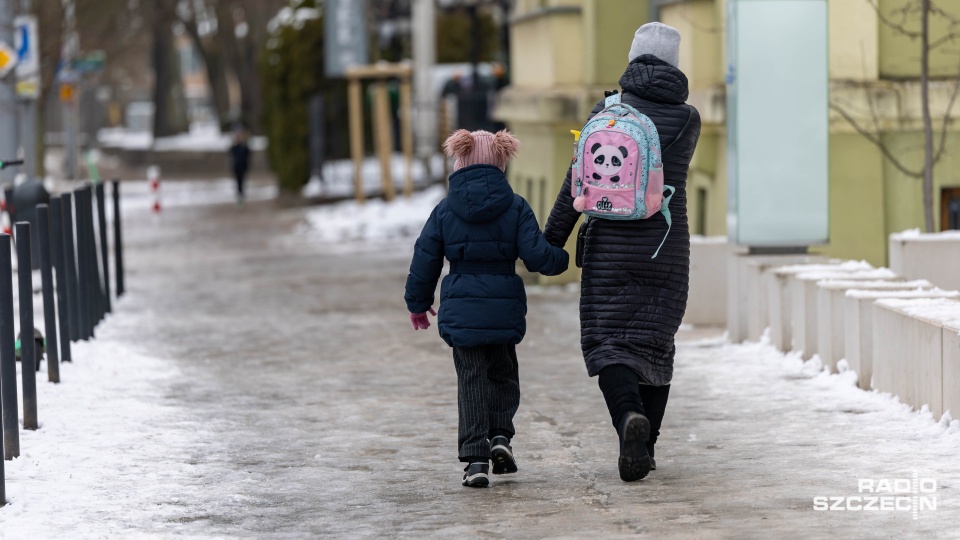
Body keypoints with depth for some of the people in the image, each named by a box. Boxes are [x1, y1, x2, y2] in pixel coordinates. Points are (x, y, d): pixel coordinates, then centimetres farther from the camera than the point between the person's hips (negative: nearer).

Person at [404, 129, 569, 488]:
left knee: (471, 380, 4)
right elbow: (536, 255, -7)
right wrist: (562, 259, 15)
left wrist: (418, 304, 19)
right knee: (502, 373, 19)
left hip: (461, 310, 0)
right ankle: (501, 434, 0)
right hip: (505, 309, 0)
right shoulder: (515, 208, -3)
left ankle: (475, 456, -4)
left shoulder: (445, 212, 0)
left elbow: (425, 262, 5)